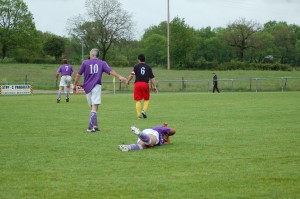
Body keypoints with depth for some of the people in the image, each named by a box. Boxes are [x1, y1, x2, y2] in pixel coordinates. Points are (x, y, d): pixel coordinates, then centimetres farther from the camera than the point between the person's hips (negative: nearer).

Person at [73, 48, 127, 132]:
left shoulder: (85, 63, 7)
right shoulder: (102, 63, 7)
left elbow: (78, 75, 7)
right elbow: (110, 71, -6)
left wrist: (75, 85, 17)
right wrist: (119, 77, -12)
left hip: (87, 87, 2)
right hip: (96, 87, -2)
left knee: (93, 107, 15)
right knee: (94, 107, -7)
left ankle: (95, 126, 15)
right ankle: (91, 127, -20)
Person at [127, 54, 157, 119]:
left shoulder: (136, 66, 3)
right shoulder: (148, 67, 9)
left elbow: (131, 75, -6)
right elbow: (152, 78, 8)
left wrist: (128, 81, 9)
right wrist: (154, 86, 12)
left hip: (137, 84, -1)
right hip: (145, 84, 1)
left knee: (138, 100, 4)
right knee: (147, 99, 17)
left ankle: (139, 115, 0)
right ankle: (144, 110, -5)